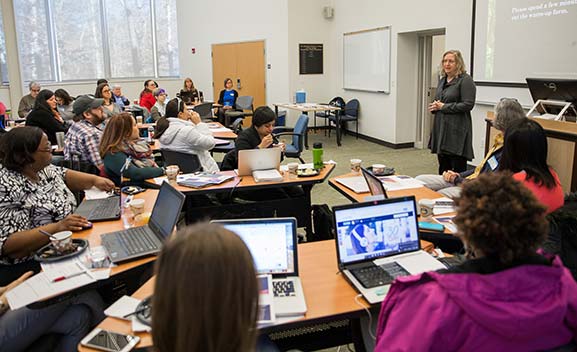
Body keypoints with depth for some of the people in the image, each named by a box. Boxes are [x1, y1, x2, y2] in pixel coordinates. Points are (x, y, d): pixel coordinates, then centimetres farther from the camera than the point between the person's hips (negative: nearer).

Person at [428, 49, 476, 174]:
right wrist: (434, 106, 2)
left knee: (458, 169, -3)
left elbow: (468, 104, -17)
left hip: (457, 130, -8)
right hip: (440, 128, 8)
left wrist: (443, 107, -14)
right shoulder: (442, 81, 17)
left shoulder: (465, 80, -9)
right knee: (443, 168, 15)